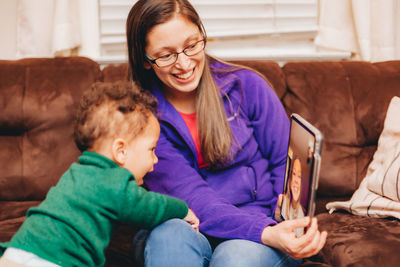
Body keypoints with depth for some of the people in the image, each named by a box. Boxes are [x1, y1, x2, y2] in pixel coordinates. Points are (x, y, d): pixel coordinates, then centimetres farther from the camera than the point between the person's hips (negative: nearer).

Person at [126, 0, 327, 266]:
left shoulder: (246, 86, -2)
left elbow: (286, 162, 3)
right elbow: (189, 196, -17)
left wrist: (289, 223, -15)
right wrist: (265, 233, -30)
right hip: (187, 232, 1)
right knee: (170, 235, -34)